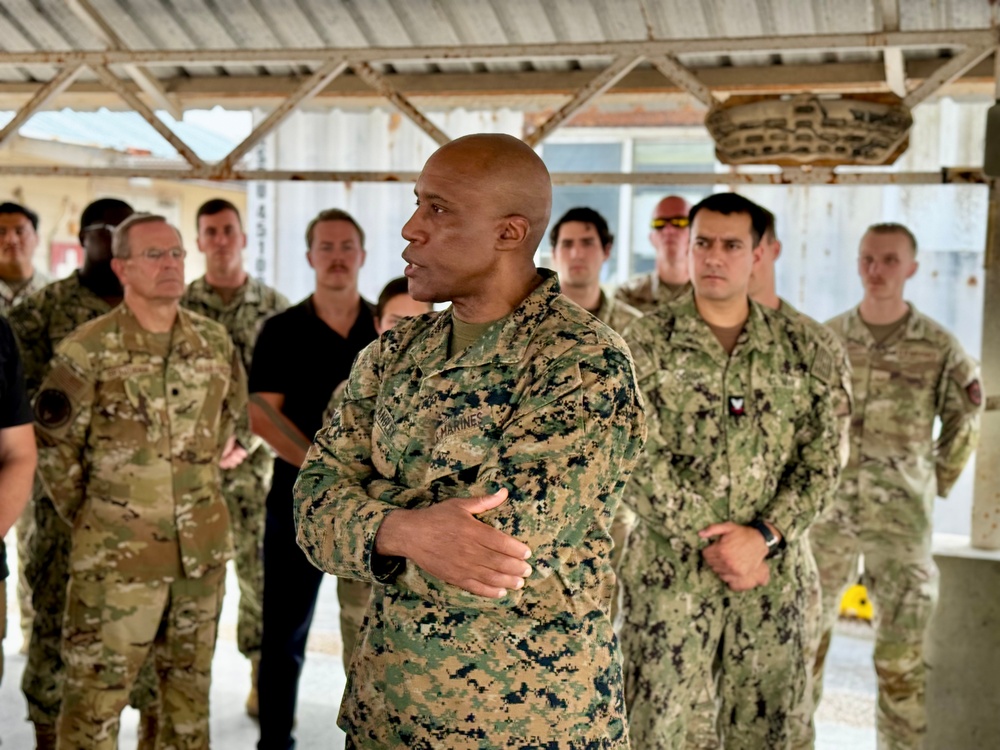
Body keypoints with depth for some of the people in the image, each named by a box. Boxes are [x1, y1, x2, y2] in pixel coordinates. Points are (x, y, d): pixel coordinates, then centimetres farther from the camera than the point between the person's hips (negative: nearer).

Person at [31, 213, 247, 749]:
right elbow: (55, 445, -4)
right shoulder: (88, 349, -10)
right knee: (97, 692, 2)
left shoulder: (214, 341, 4)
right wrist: (86, 516, -1)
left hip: (203, 548, 4)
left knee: (191, 684, 17)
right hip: (116, 555, -4)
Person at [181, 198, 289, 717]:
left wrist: (245, 439, -9)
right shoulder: (181, 306, 4)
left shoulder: (273, 305, 4)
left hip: (255, 458, 0)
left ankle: (263, 680, 12)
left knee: (261, 569, 1)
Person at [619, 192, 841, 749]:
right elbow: (639, 458, -9)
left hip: (774, 575, 3)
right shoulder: (646, 342, -2)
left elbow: (821, 461, 1)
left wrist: (763, 535, -13)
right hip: (669, 574, -2)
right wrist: (708, 540, -14)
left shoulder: (802, 353, 6)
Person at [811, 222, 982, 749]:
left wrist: (937, 484, 7)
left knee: (900, 647, -1)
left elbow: (963, 423, 10)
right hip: (827, 509, 2)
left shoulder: (939, 347, -3)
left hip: (900, 514, -2)